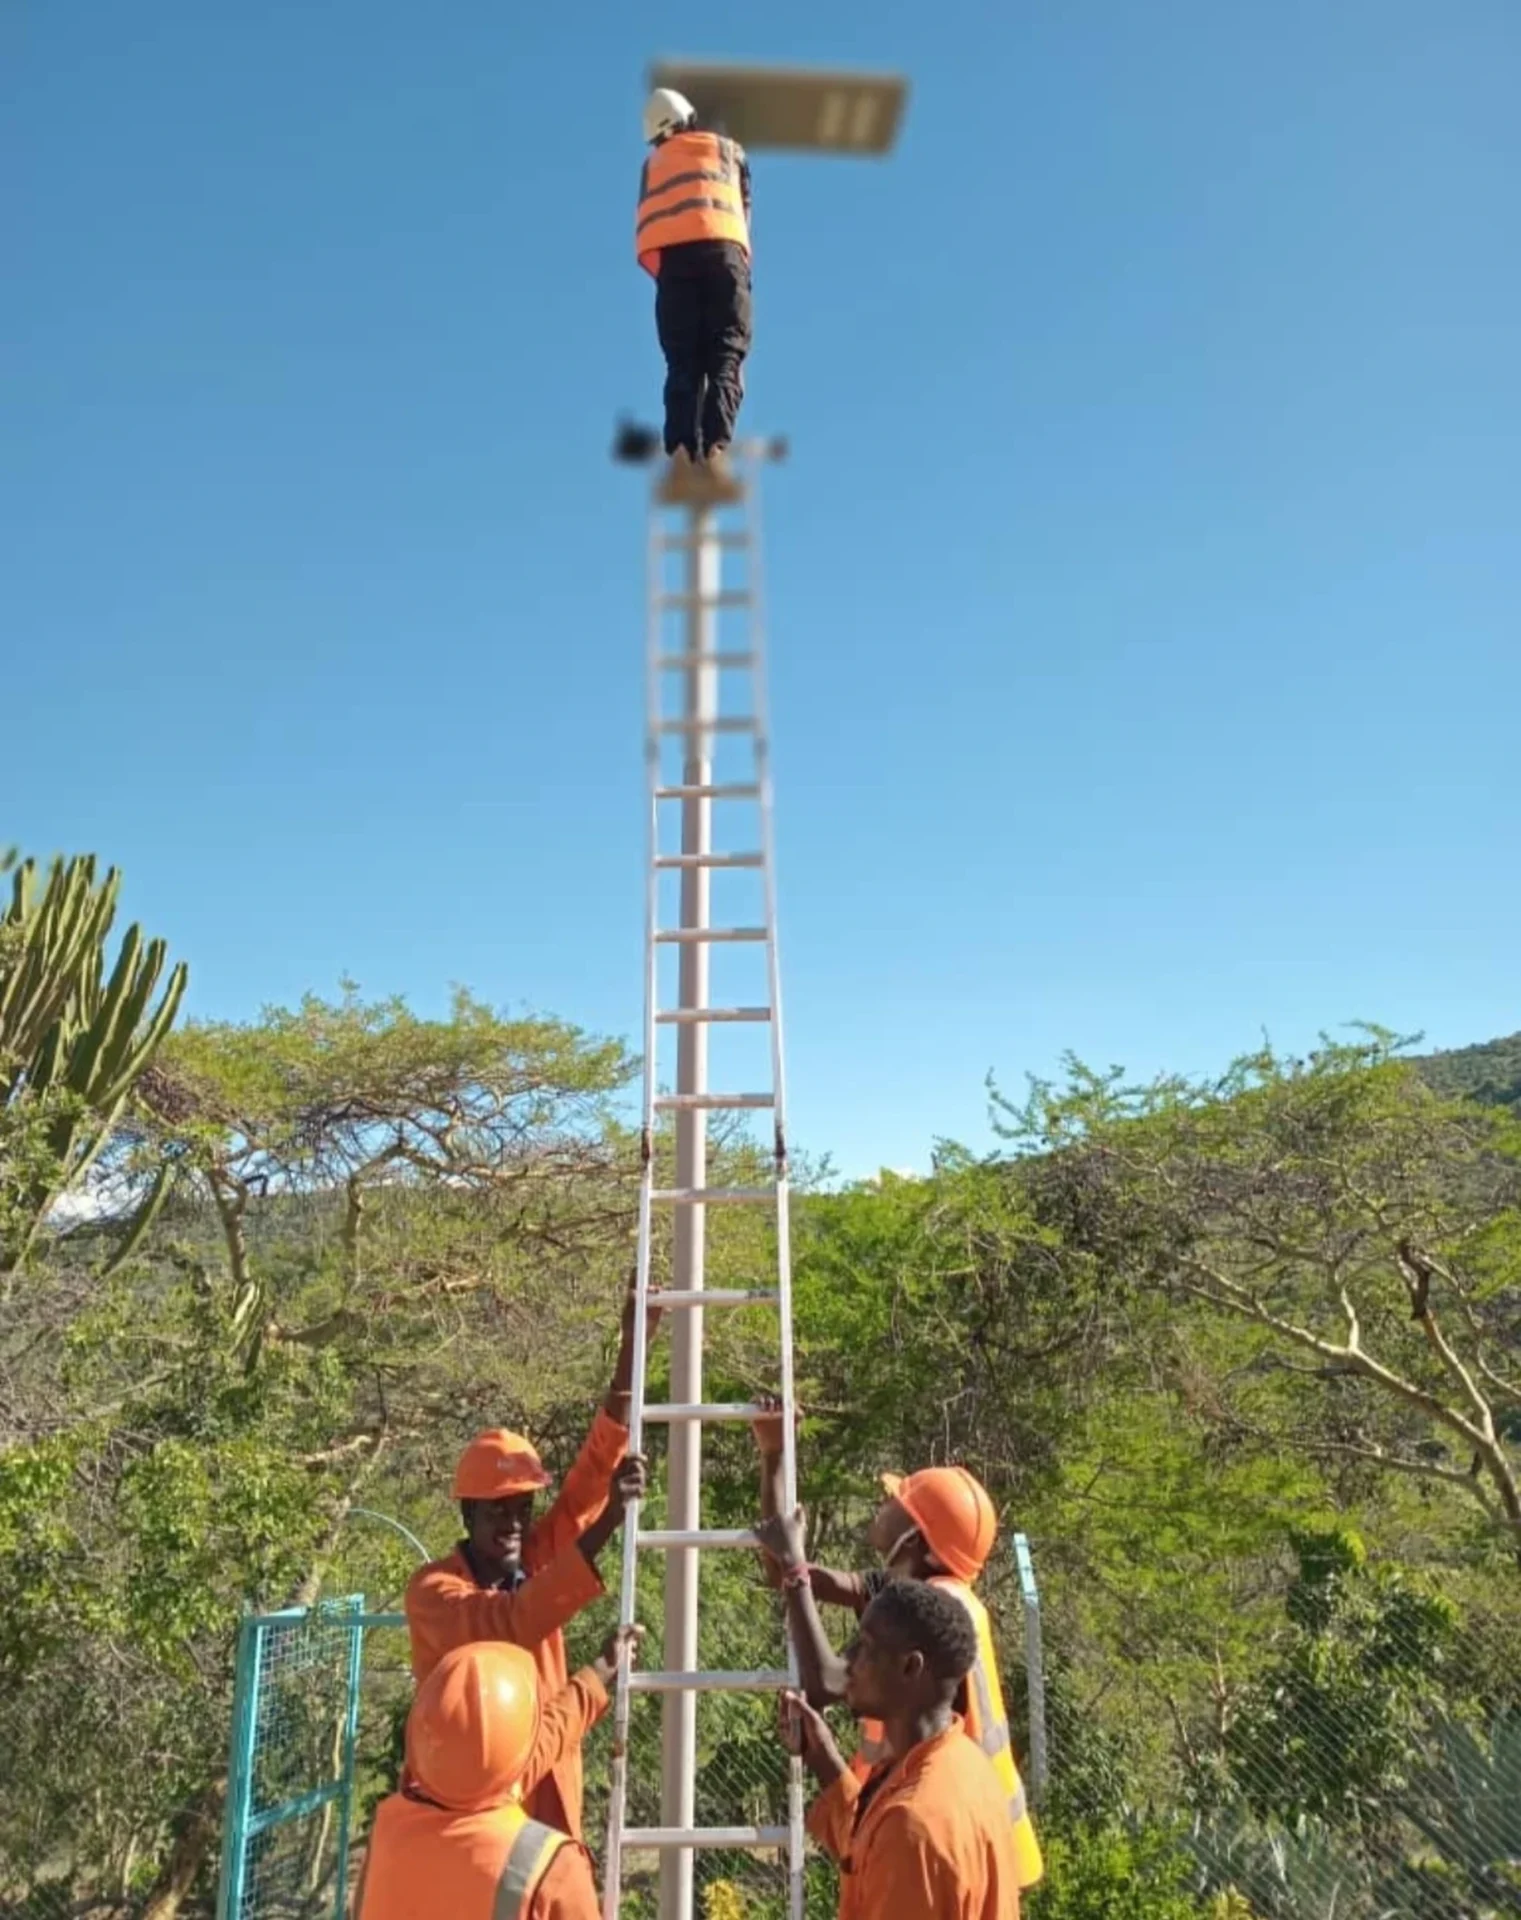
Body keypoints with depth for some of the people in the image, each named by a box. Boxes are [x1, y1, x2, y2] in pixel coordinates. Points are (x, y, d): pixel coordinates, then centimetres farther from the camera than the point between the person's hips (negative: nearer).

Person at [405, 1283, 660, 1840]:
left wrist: (632, 1345, -22)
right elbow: (506, 1626, -34)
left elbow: (594, 1468, -12)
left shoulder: (536, 1560, 0)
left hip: (549, 1795, 5)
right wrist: (606, 1527, -42)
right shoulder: (432, 1589, -15)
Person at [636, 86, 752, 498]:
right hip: (722, 248, -1)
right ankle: (715, 451, -34)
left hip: (671, 254, 1)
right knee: (725, 359, -12)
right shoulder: (729, 150, 30)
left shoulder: (653, 163, 31)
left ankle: (682, 452, -27)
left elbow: (645, 221, 22)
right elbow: (745, 208, 26)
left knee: (682, 363, -5)